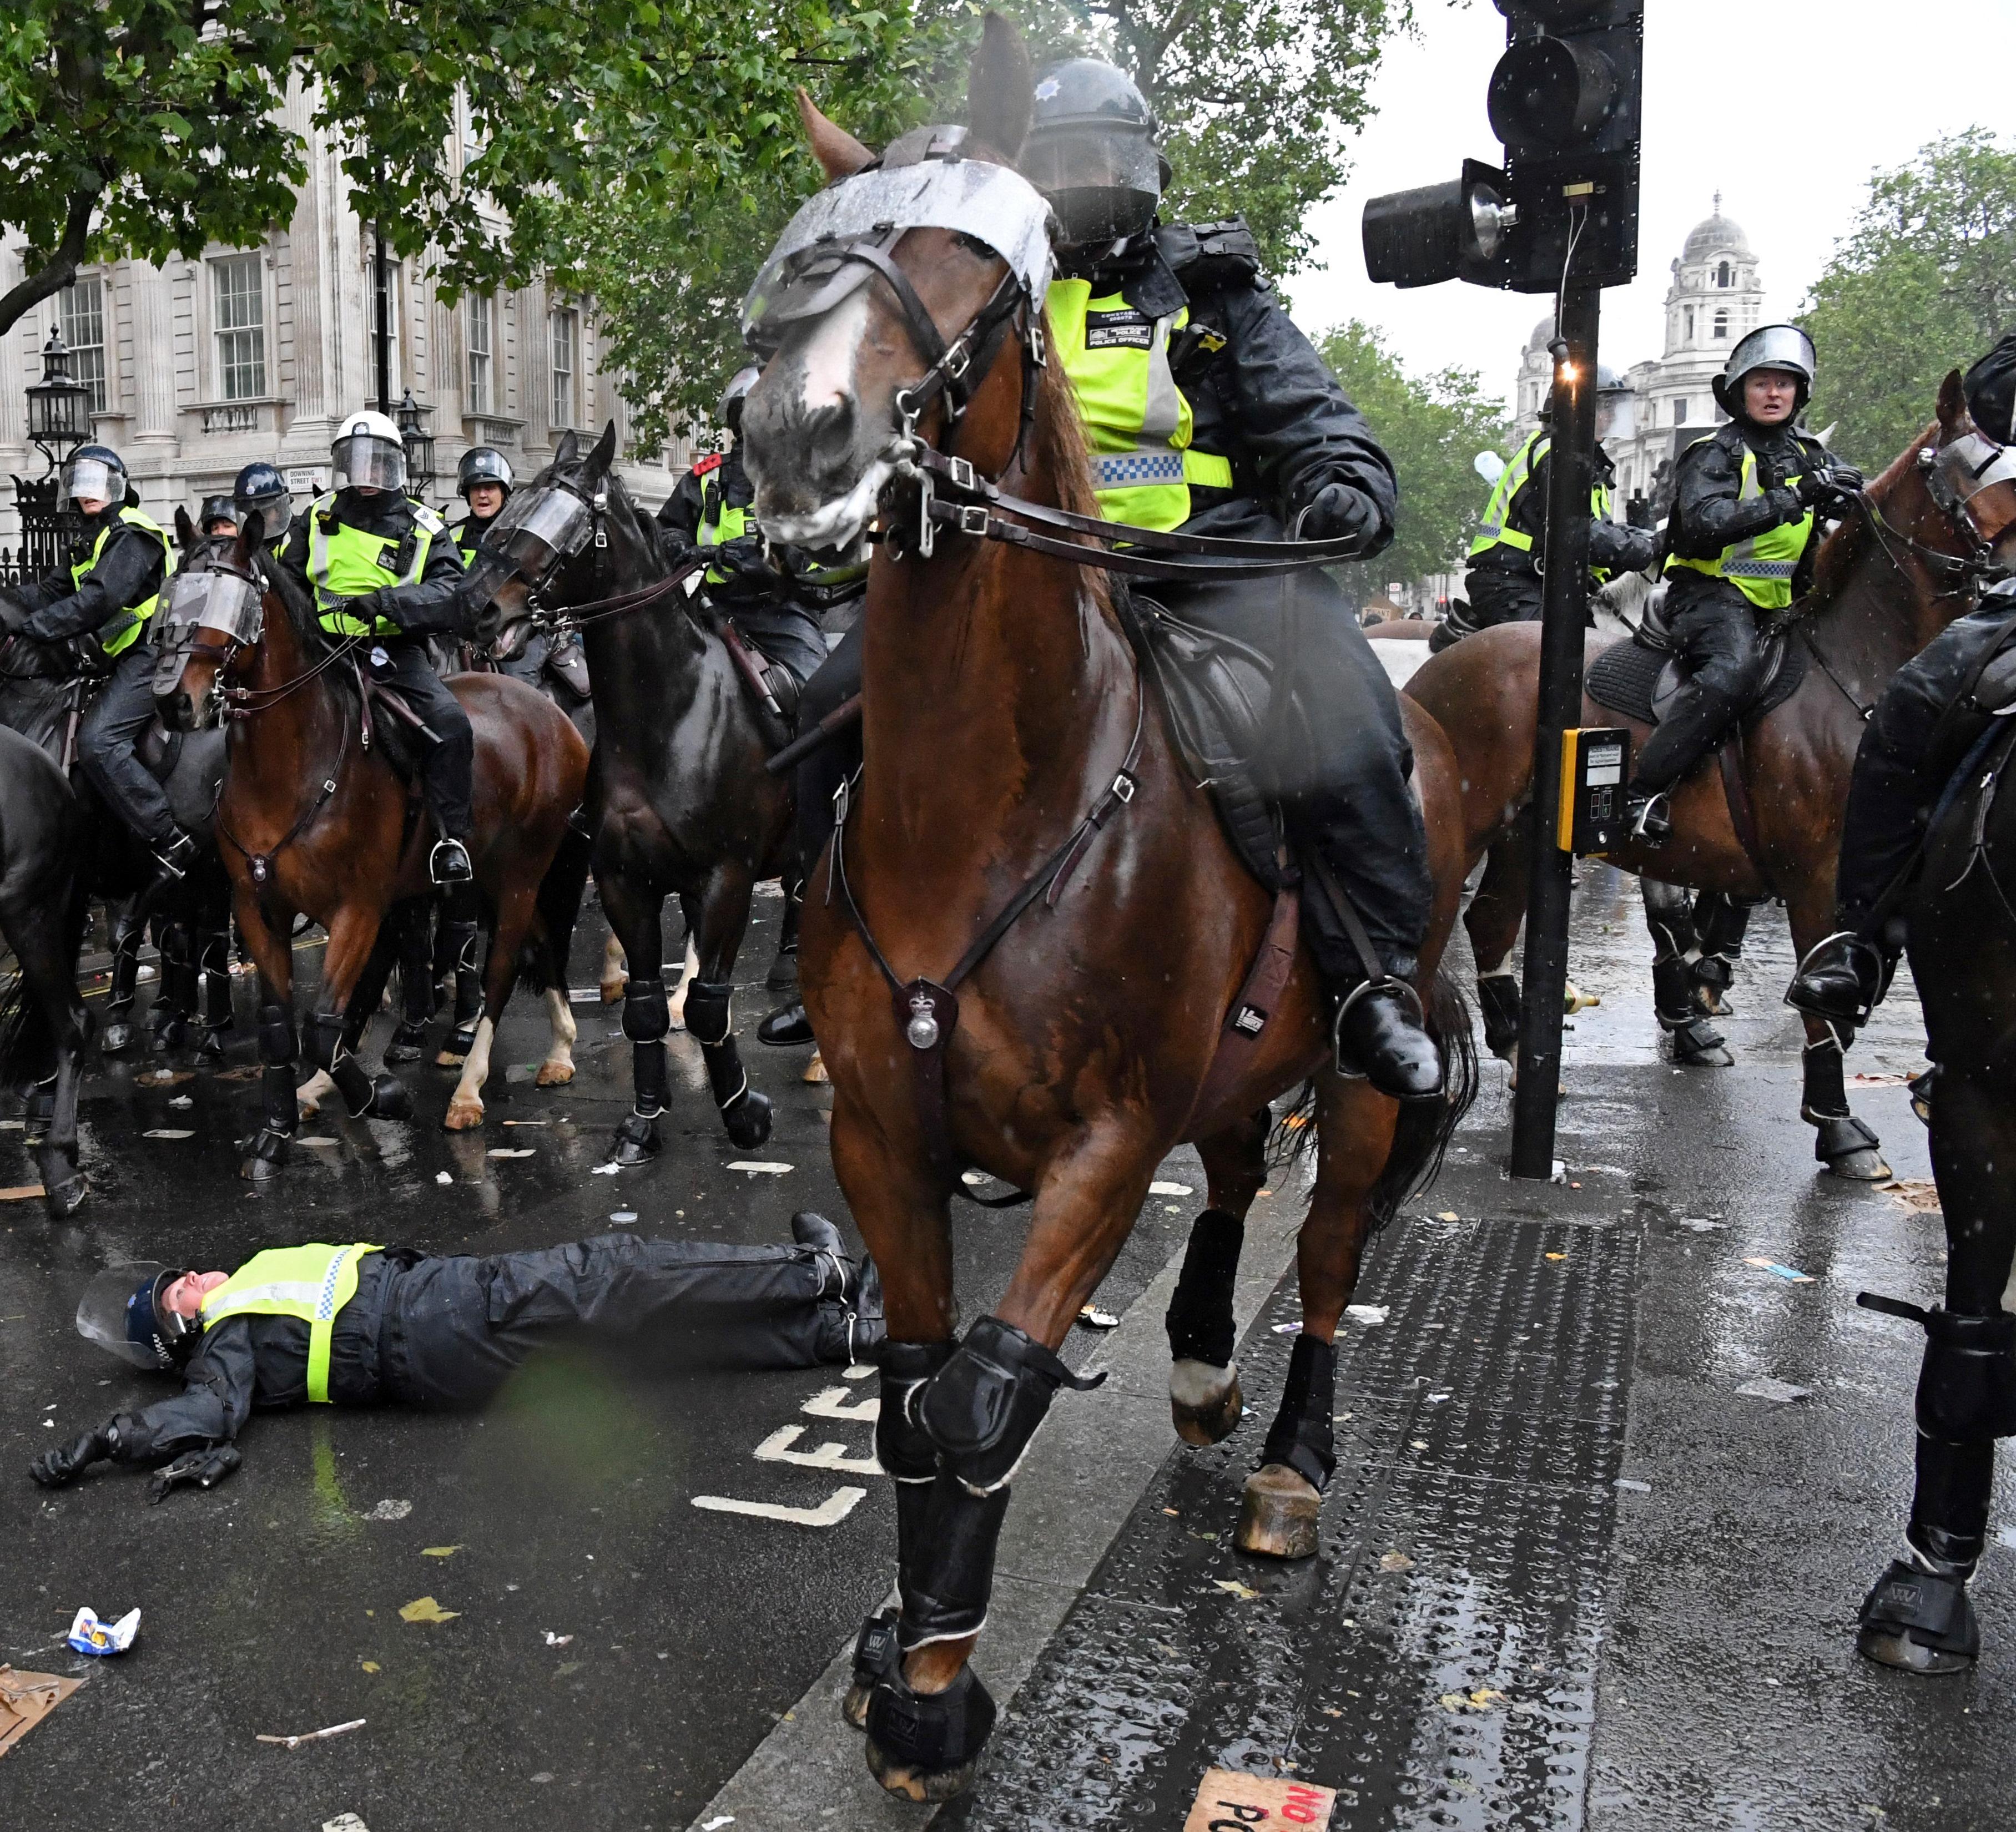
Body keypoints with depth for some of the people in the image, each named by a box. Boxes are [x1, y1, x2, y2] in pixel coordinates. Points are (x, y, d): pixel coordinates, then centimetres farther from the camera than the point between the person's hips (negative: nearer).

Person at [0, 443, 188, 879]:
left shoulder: (132, 535, -10)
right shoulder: (96, 541, 22)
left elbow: (98, 601, -22)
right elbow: (51, 590, 13)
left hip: (148, 656, -11)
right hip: (127, 657, 11)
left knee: (96, 741, -23)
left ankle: (169, 842, -24)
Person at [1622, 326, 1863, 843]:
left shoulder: (1811, 456, 19)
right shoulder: (1716, 453, -3)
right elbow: (1705, 523, -22)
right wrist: (1793, 498, -29)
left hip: (1780, 602, 8)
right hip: (1711, 591, -8)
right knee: (1733, 668, -34)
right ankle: (1641, 791, -35)